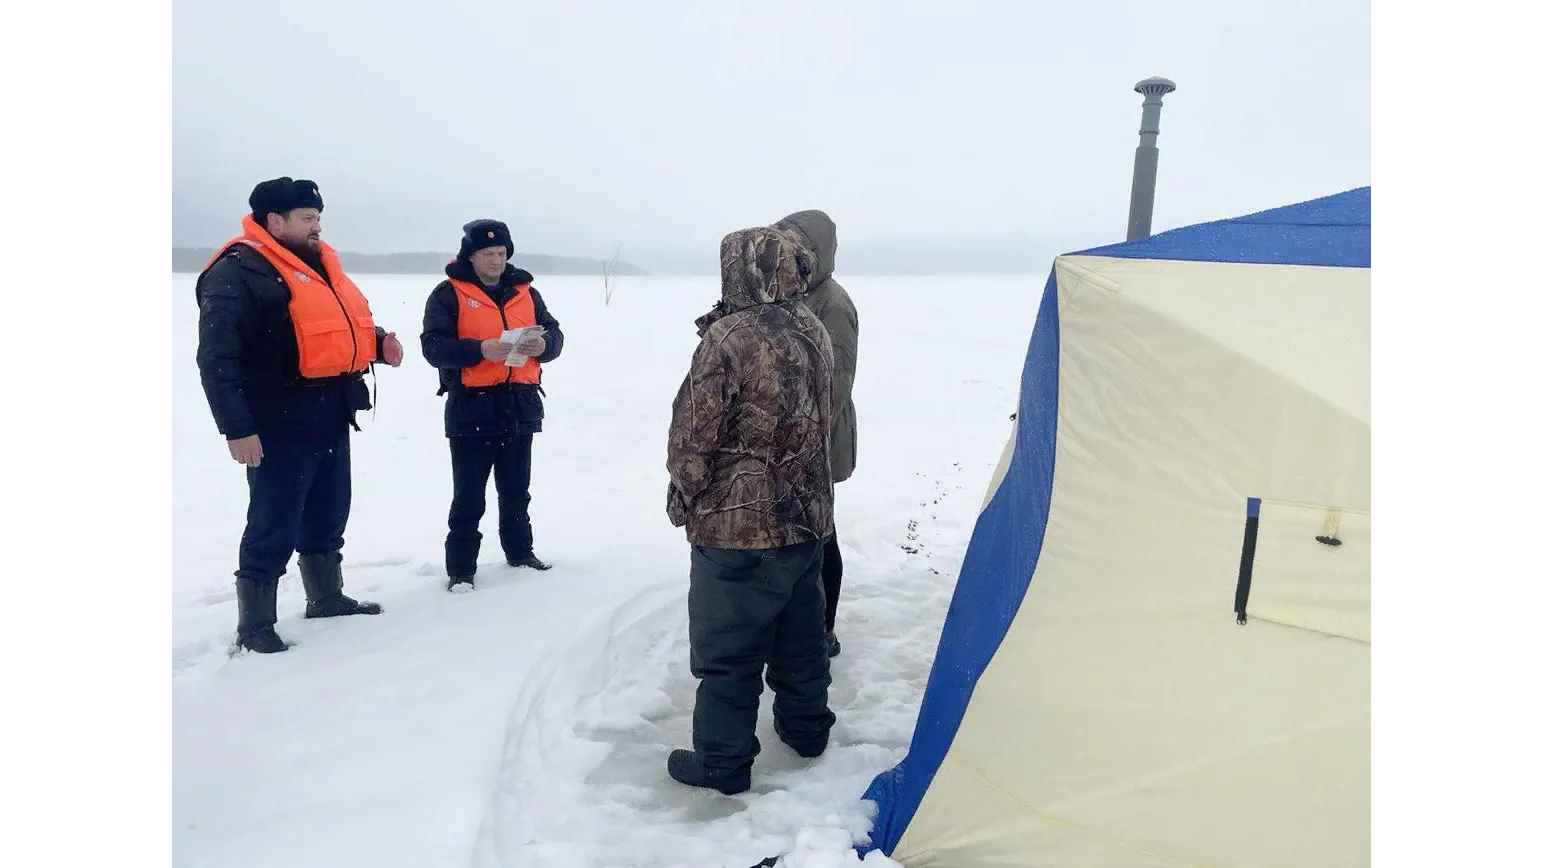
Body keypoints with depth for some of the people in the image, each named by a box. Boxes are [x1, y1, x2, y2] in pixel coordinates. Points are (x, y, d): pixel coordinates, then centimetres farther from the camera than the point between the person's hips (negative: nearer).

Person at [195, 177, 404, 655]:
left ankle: (327, 598, 36)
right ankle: (254, 627, 11)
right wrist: (237, 429, -24)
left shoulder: (316, 263, 14)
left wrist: (378, 342, 6)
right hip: (281, 422, -9)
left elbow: (339, 327, 26)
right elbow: (217, 360, -20)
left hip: (330, 415, 9)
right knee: (274, 527, -2)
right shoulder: (237, 273, -14)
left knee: (327, 515, 20)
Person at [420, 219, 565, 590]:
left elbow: (555, 333, 10)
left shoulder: (525, 291, 12)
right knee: (469, 497, 0)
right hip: (471, 408, -4)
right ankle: (461, 568, 9)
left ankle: (520, 550, 32)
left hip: (520, 406, 4)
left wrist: (543, 345, -14)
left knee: (516, 490, 17)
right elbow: (434, 346, -12)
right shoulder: (449, 293, -3)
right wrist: (480, 350, -26)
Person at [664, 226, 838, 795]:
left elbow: (694, 435, -16)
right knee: (801, 628, 21)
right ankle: (806, 728, 37)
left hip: (736, 523, -7)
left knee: (727, 646, 5)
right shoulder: (816, 334, 4)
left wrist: (684, 498, -1)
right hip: (806, 516, 8)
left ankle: (721, 760, 17)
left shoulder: (728, 338, -20)